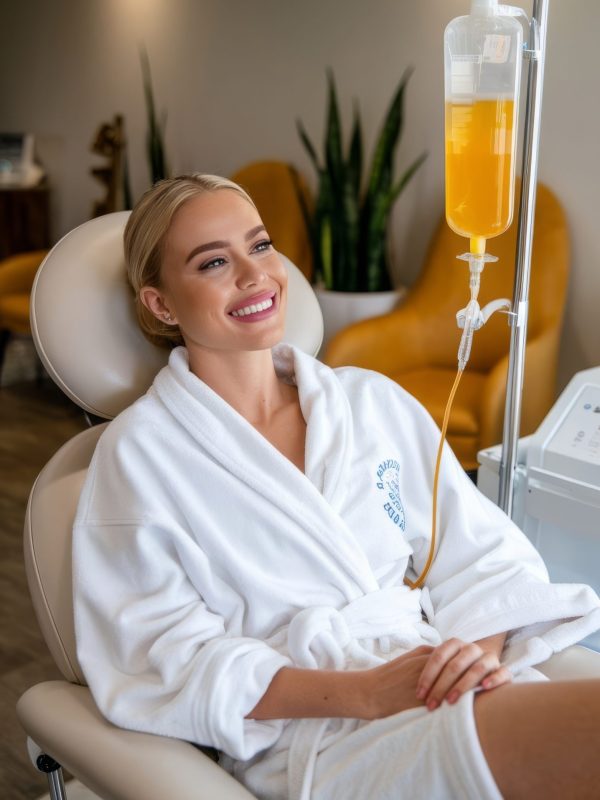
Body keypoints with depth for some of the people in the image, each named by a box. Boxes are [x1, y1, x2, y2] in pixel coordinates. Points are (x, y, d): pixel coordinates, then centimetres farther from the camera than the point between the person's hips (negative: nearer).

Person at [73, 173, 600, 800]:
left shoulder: (374, 401, 14)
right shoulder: (140, 452, 1)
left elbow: (480, 556, 12)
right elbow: (166, 656, -5)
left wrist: (480, 646, -10)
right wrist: (363, 692, -16)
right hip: (308, 737, -6)